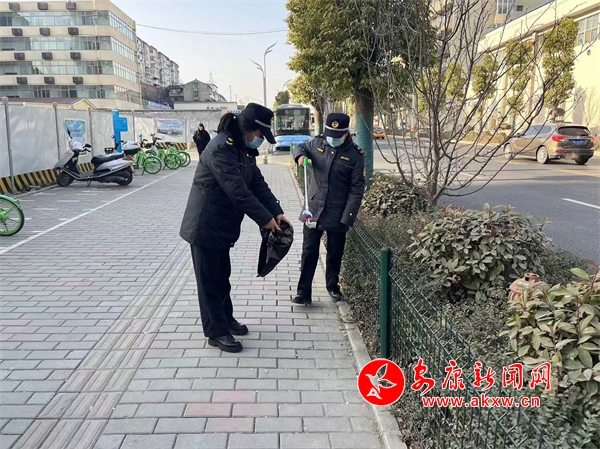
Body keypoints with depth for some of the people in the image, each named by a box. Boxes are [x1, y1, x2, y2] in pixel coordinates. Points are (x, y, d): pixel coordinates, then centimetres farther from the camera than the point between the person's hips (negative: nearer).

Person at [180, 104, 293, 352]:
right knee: (210, 280, 3)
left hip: (222, 226, 9)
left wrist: (277, 211, -5)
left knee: (222, 276, 21)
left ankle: (226, 319, 37)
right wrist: (265, 219, -21)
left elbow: (258, 183, 6)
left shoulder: (243, 148, 6)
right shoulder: (220, 149, -24)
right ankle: (217, 332, 15)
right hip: (206, 227, -9)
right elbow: (239, 192, -27)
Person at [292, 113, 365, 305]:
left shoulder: (355, 155, -10)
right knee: (309, 252, 5)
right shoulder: (317, 143, -1)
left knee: (335, 253, 14)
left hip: (337, 215, -2)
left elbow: (357, 189, -10)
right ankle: (303, 292, 13)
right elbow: (301, 147, 21)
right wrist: (300, 155, -4)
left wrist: (348, 217, -15)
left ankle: (333, 286, 36)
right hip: (313, 210, 2)